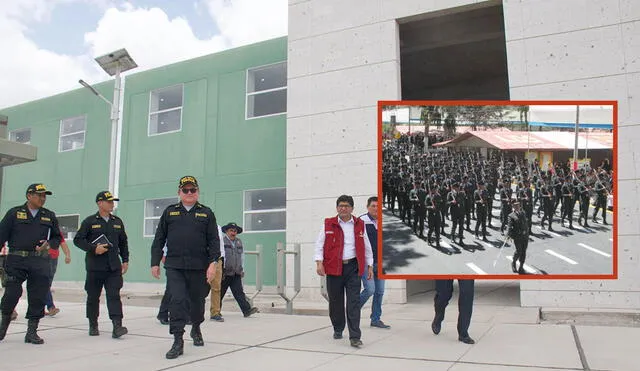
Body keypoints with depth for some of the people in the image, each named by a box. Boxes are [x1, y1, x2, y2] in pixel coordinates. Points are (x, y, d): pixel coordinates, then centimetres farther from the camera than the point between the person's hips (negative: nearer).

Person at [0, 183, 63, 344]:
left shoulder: (49, 216, 13)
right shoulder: (14, 213, 6)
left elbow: (57, 238, 17)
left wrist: (48, 244, -4)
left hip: (40, 261, 2)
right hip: (16, 260, -2)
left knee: (38, 297, 0)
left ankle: (31, 331, 10)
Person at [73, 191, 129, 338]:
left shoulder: (117, 222, 13)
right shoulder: (89, 221, 0)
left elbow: (123, 242, 19)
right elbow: (77, 239, -2)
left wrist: (125, 260, 13)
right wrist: (93, 248, -14)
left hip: (114, 267, 2)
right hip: (95, 267, -2)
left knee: (114, 296, -7)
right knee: (93, 297, 9)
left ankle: (117, 326, -13)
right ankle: (93, 326, 24)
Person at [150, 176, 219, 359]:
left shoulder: (206, 213, 7)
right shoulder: (170, 212, 10)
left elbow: (214, 240, 2)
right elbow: (159, 239, 11)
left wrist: (213, 262, -9)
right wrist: (155, 263, 6)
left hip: (199, 267, 0)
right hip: (174, 266, 0)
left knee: (198, 301, 13)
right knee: (178, 301, -11)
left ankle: (196, 329, 39)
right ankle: (178, 342, -6)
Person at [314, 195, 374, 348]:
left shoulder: (359, 225, 8)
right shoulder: (328, 224, 3)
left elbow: (367, 247, 14)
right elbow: (319, 244, 2)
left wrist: (370, 266, 12)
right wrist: (319, 263, -9)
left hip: (353, 268, 0)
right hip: (333, 268, 0)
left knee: (354, 302, -6)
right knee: (335, 301, 10)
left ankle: (355, 337, -5)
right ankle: (338, 329, 32)